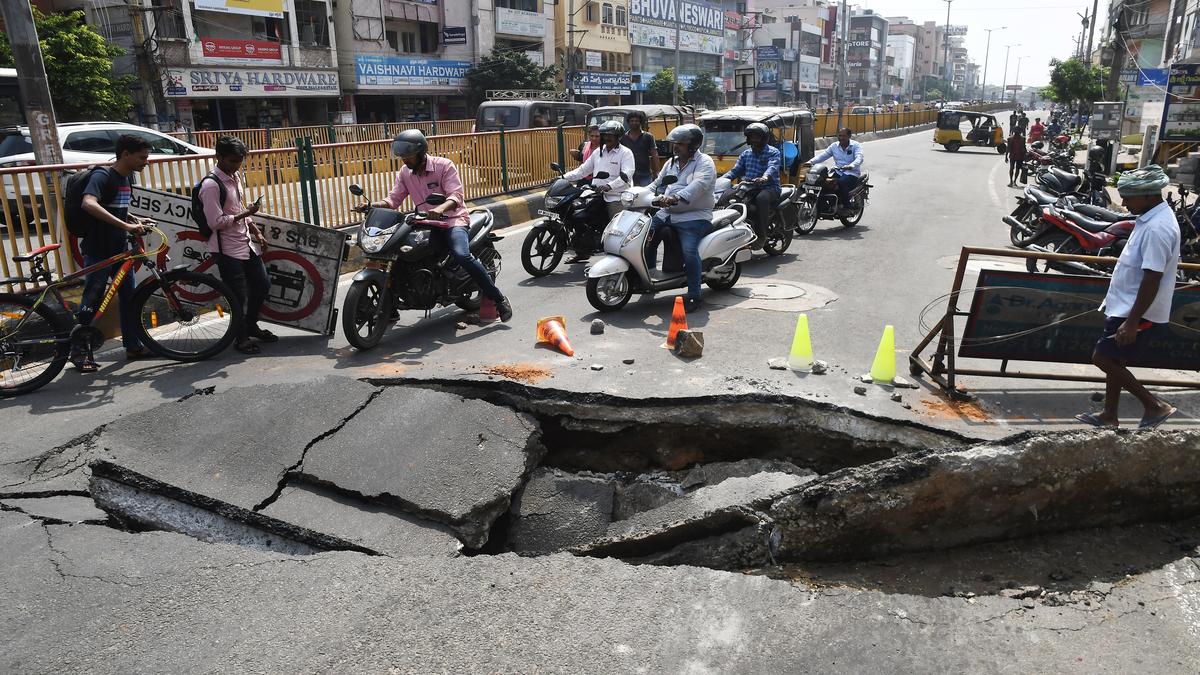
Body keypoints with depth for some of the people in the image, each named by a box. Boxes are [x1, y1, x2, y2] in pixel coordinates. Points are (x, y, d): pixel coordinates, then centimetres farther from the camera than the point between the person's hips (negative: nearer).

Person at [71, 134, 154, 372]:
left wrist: (137, 220, 11)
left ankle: (133, 346, 20)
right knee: (91, 302, -2)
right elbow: (89, 204, -35)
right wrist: (126, 225, -39)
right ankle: (78, 351, 10)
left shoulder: (125, 178, 11)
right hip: (98, 251, -8)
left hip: (119, 250, 8)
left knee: (129, 297, 11)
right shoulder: (102, 176, -16)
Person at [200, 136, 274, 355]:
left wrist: (257, 232, 13)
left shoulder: (235, 177, 11)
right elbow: (215, 222, -22)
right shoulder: (211, 185, -17)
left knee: (262, 284, 15)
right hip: (228, 250, -9)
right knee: (239, 295, -2)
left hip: (246, 244, 9)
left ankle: (251, 325, 34)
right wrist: (244, 214, -21)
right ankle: (241, 338, 14)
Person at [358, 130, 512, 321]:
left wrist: (441, 208, -42)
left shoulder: (444, 165, -9)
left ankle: (499, 299, -22)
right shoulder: (405, 173, 8)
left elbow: (456, 196, -21)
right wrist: (373, 205, -14)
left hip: (452, 219, -6)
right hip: (425, 224, 7)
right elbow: (394, 199, 6)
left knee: (462, 256, -33)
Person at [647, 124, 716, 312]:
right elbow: (658, 182, 23)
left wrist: (677, 197, -44)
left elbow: (698, 185, -27)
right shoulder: (672, 162, 19)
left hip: (694, 217, -8)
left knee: (689, 251, -26)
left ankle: (695, 295, -18)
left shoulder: (704, 163, -7)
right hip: (667, 213, 8)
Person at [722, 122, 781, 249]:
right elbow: (735, 170, 14)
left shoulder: (773, 152, 1)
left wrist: (765, 177, -43)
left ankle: (762, 235, -32)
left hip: (769, 187, -6)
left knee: (761, 199, -39)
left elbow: (772, 167, -20)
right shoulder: (746, 154, 20)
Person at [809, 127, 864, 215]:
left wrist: (851, 166, -43)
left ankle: (846, 207, -21)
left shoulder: (856, 145, -3)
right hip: (838, 172, 5)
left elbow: (859, 158, -20)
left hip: (852, 173, -5)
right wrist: (811, 162, -16)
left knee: (841, 182, -36)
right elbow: (823, 155, 4)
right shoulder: (834, 146, 12)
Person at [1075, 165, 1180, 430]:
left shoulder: (1157, 228, -24)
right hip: (1128, 307, 10)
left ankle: (1154, 405, 7)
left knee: (1102, 358, -3)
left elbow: (1152, 281, -27)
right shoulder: (1152, 218, 8)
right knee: (1113, 360, 16)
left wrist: (1132, 322, -26)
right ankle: (1109, 416, 27)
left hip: (1139, 314, -10)